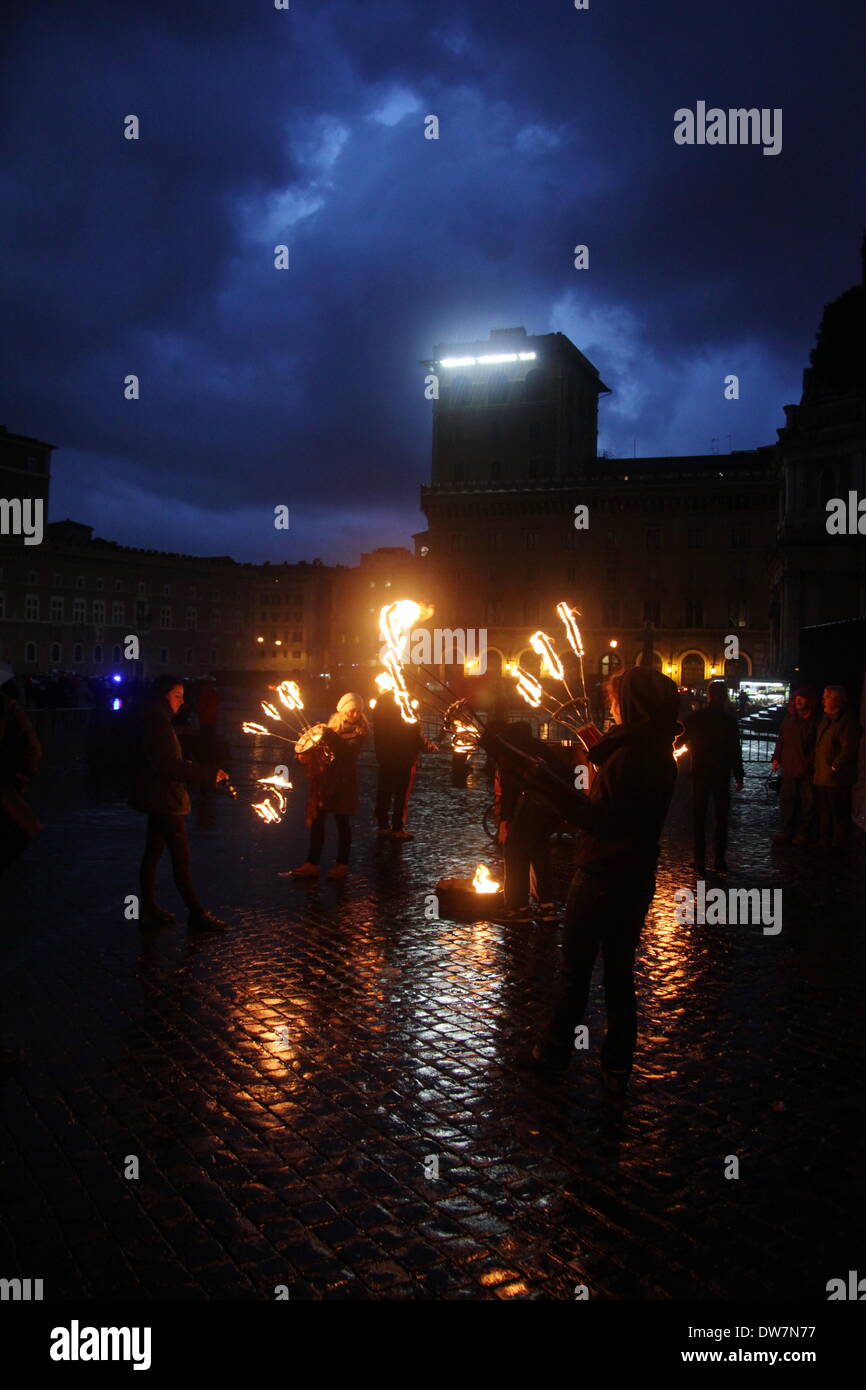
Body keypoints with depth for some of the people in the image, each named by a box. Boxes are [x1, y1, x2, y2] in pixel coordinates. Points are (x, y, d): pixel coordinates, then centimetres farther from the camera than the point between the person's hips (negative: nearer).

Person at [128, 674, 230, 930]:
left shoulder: (148, 719, 14)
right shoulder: (157, 722, -19)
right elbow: (169, 765, -24)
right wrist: (208, 773, -21)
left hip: (156, 800, 11)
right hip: (165, 800, -11)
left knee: (152, 853, 14)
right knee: (181, 858, -6)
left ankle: (149, 910, 22)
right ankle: (197, 914, -1)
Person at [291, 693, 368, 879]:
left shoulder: (360, 730, -5)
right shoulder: (334, 723, 11)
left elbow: (349, 749, -21)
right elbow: (321, 747, 18)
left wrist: (329, 734, -25)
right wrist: (306, 754, -1)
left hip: (344, 781, -5)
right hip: (324, 779, 5)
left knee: (342, 822, 3)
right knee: (317, 820, 4)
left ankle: (342, 864, 14)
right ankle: (312, 864, 9)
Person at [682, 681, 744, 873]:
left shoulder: (696, 717, -4)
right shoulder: (729, 719, -7)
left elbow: (682, 739, 5)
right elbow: (735, 751, -7)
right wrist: (739, 777, -1)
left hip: (700, 773, 1)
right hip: (722, 775, -1)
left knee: (699, 817, 8)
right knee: (721, 818, 9)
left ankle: (700, 860, 8)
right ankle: (719, 860, 8)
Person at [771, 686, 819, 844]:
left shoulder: (815, 721, -7)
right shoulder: (789, 718, 9)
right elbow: (781, 739, 16)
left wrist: (815, 763, -15)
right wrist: (776, 758, 11)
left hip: (808, 769, -5)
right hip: (789, 767, 5)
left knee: (807, 802, 5)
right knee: (787, 800, 9)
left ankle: (803, 833, 15)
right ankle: (787, 831, 18)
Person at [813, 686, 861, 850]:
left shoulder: (847, 721, -15)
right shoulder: (827, 719, 14)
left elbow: (849, 749, -20)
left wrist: (835, 767, -17)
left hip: (837, 777, -10)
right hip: (822, 776, 10)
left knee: (839, 813, 1)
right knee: (824, 812, 18)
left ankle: (838, 844, 10)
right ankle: (824, 841, 29)